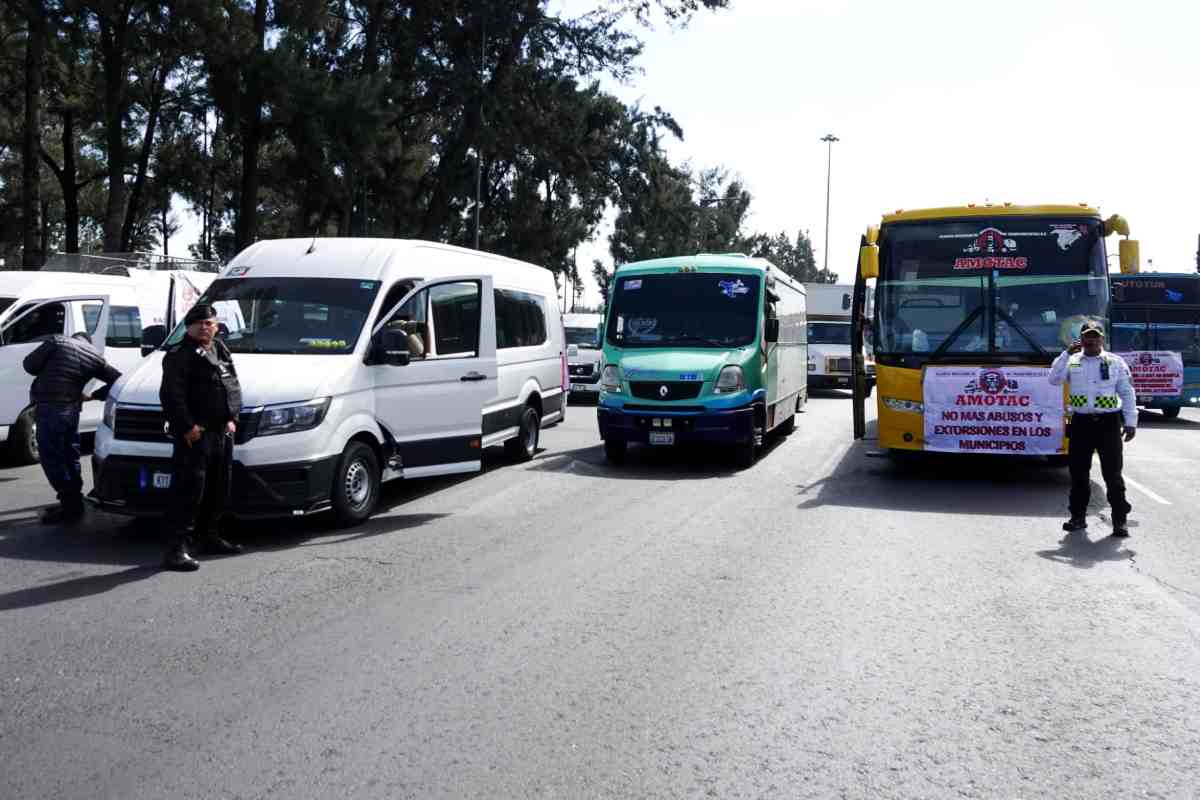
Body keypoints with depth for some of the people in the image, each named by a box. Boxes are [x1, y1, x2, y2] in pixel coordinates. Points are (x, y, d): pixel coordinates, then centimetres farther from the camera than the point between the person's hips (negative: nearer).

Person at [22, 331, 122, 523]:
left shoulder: (57, 342, 2)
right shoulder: (95, 356, 12)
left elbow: (29, 364, -2)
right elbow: (117, 379, 12)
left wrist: (48, 372, 17)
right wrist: (92, 396, 17)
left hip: (49, 408, -5)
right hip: (72, 409, 5)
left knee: (51, 459, 1)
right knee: (70, 457, 19)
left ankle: (70, 506, 1)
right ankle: (74, 502, 26)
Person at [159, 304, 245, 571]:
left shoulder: (221, 351, 17)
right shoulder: (179, 355, -7)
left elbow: (234, 387, 20)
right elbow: (171, 395, -15)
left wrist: (232, 419, 7)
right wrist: (188, 427, -20)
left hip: (222, 431, 8)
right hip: (194, 435, -8)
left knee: (218, 490, 17)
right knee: (189, 492, -11)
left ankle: (210, 537, 32)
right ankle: (178, 549, -10)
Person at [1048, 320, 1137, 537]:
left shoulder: (1116, 362, 4)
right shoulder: (1071, 361, 7)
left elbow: (1128, 394, 4)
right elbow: (1054, 380, -8)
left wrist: (1130, 423, -2)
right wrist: (1066, 354, -13)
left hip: (1108, 423, -2)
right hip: (1081, 423, 2)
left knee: (1112, 473, -2)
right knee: (1078, 471, 8)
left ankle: (1120, 519, 3)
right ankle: (1078, 516, 18)